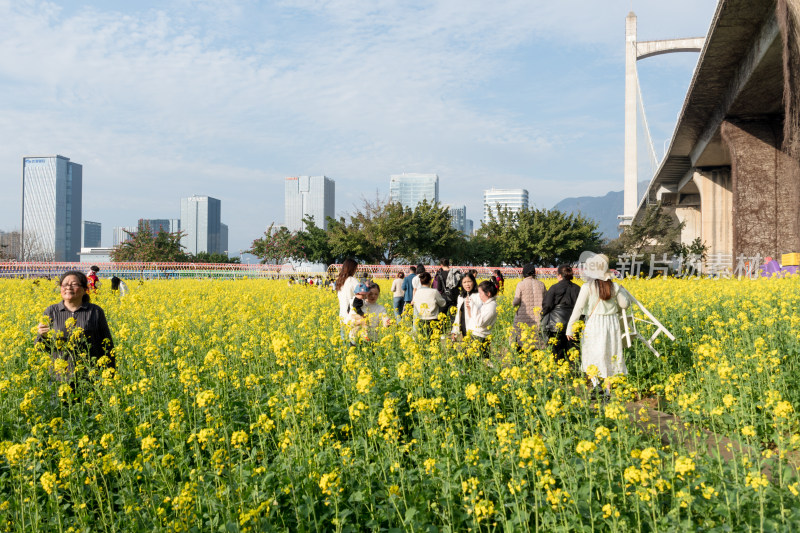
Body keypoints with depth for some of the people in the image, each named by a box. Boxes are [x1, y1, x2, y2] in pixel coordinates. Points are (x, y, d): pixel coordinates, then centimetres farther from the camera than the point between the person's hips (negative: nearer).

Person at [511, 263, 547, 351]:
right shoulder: (541, 284, 6)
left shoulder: (521, 285, -5)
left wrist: (513, 303, 13)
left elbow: (516, 302, -8)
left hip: (524, 319, -3)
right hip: (538, 320, 3)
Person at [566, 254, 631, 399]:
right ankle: (608, 390, 14)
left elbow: (578, 308, -15)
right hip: (612, 323, 4)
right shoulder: (614, 286, 1)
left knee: (592, 355, 8)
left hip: (594, 324, -4)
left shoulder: (587, 287, -11)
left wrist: (570, 327, -13)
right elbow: (625, 305, 9)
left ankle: (595, 383, -11)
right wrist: (622, 292, 27)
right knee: (609, 355, 12)